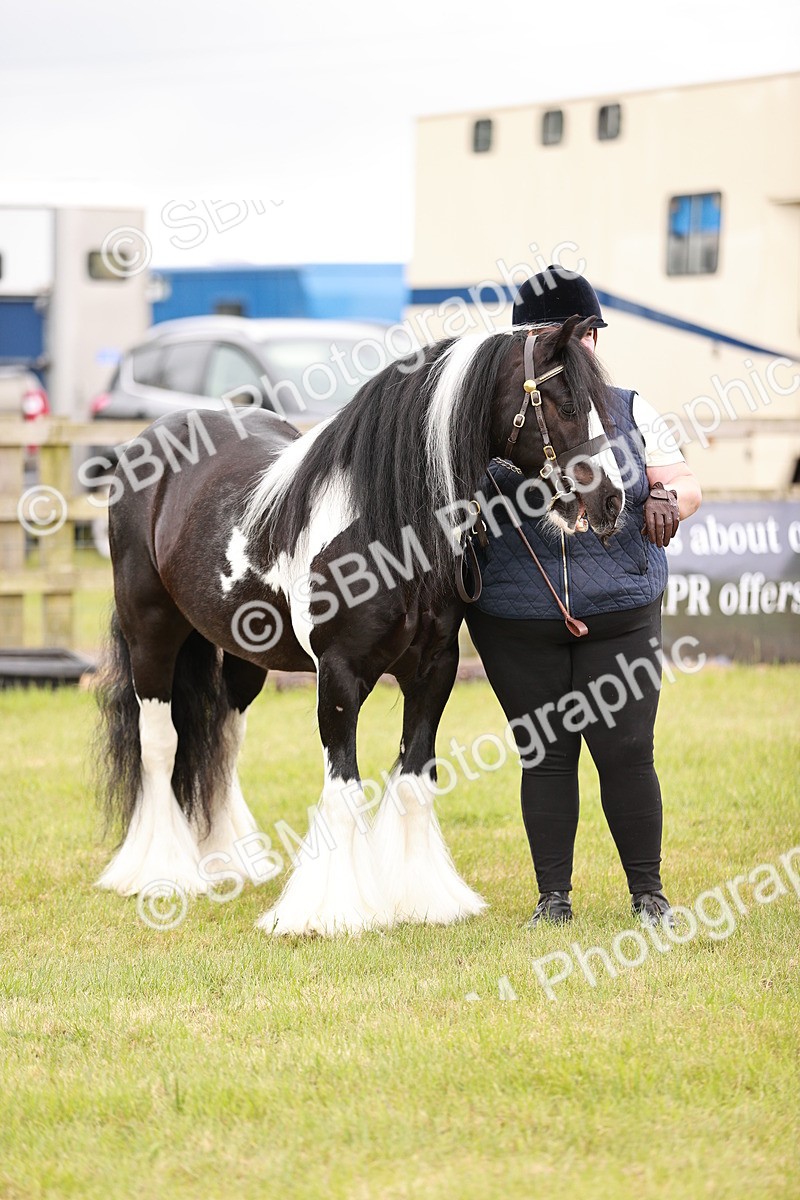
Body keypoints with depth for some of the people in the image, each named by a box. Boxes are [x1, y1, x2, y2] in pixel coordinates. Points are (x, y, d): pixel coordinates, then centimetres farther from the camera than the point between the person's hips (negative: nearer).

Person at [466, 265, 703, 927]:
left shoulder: (629, 411, 9)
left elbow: (687, 484, 7)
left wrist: (668, 500, -16)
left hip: (619, 616, 0)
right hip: (518, 623, 0)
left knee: (626, 753, -3)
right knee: (545, 757, 4)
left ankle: (649, 893, 9)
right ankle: (554, 897, 13)